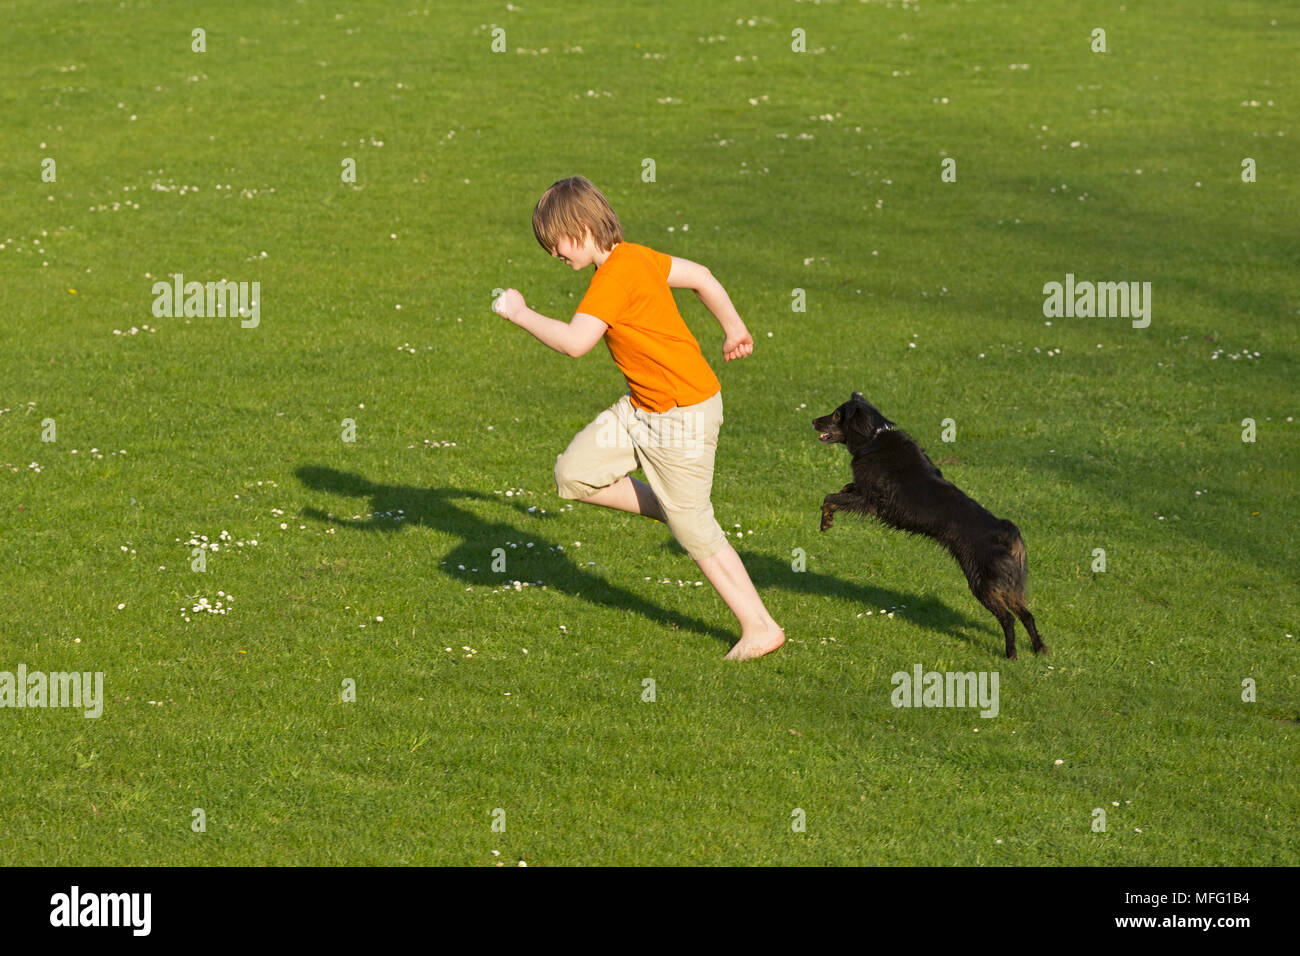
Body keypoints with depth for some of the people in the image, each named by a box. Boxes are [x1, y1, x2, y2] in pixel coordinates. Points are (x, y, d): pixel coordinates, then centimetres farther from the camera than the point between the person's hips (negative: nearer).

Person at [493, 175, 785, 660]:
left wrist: (520, 313, -20)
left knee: (693, 527, -1)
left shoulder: (616, 275, -24)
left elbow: (575, 341, -34)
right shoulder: (634, 257, 5)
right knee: (574, 473, 2)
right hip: (642, 406, 9)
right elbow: (700, 276, 16)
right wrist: (733, 328, 28)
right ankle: (673, 510, 15)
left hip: (684, 411, -9)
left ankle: (760, 627, 10)